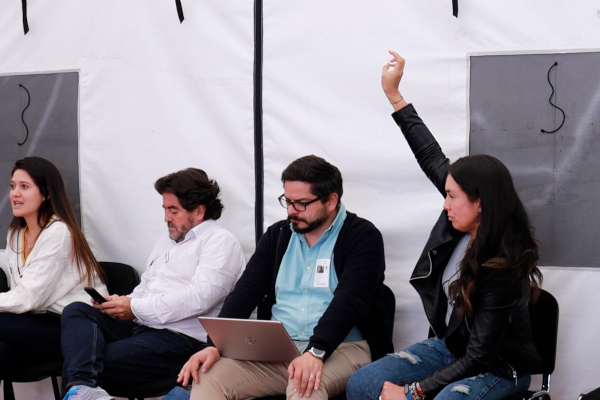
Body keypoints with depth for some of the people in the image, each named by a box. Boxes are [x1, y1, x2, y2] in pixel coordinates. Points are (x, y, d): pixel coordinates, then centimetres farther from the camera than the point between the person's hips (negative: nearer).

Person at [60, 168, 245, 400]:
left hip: (180, 338, -9)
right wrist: (120, 304, 4)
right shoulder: (165, 243, 29)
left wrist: (136, 308, -15)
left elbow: (199, 298, -17)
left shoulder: (221, 241, -3)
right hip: (139, 326, 9)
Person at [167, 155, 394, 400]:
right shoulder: (277, 235, 15)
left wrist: (316, 352, -32)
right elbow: (246, 292, 6)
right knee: (207, 377, -18)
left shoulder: (362, 237, -2)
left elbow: (348, 302, -16)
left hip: (341, 348, -5)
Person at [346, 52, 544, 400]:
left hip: (498, 368, -8)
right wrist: (394, 96, 7)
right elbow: (432, 157, 4)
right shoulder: (465, 224, -7)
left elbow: (478, 358, -24)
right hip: (450, 346, 8)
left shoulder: (502, 269, -27)